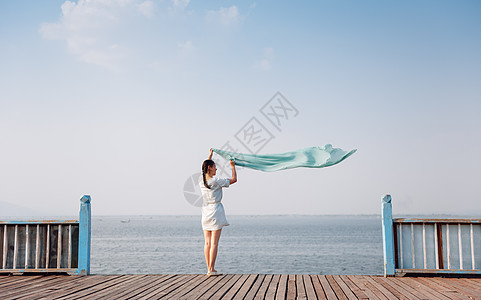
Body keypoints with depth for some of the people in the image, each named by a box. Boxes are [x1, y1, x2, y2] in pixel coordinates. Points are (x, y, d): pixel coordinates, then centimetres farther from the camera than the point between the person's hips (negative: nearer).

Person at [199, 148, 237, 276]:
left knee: (207, 242, 7)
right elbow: (234, 179, -5)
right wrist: (233, 166, 10)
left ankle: (209, 269, 8)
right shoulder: (216, 181, -13)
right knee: (214, 243, -5)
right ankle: (211, 269, -6)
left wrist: (210, 155, 37)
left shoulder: (201, 180, 4)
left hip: (205, 212, 7)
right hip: (216, 211, -6)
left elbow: (204, 167, 26)